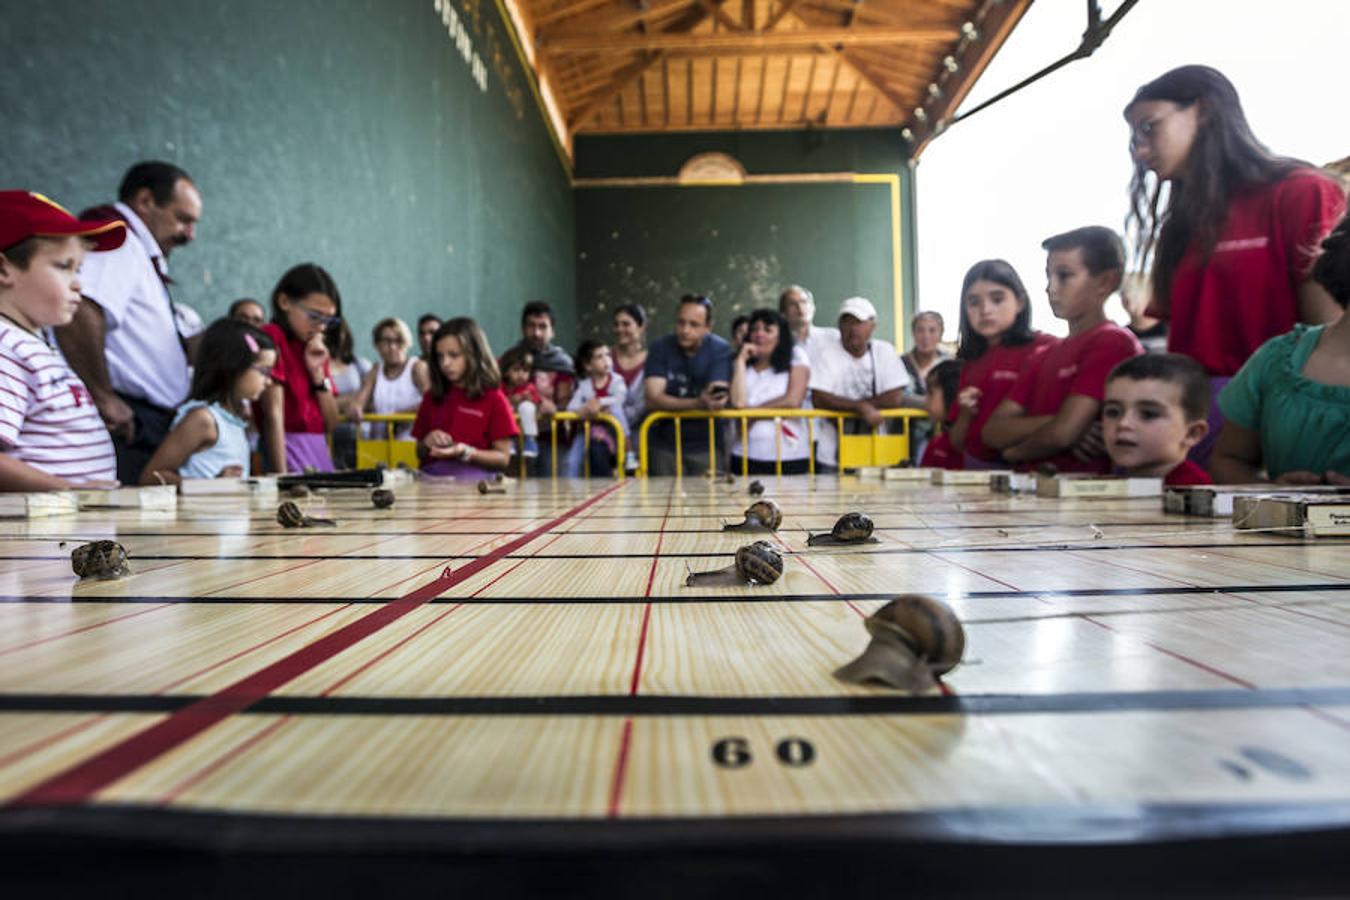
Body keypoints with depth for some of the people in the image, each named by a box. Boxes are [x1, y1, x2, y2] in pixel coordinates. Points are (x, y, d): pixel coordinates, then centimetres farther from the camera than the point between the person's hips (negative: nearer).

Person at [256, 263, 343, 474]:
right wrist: (282, 476, -20)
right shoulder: (271, 338, -5)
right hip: (289, 450, -6)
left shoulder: (314, 349, 14)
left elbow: (330, 423, 10)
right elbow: (273, 414, -14)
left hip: (320, 451, 6)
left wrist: (317, 371, -1)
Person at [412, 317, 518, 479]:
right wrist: (426, 444, 0)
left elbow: (503, 458, -1)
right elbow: (420, 455, 23)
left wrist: (466, 452, -15)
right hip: (432, 475, 4)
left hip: (475, 476, -4)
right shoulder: (432, 397, 16)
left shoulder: (494, 398, 2)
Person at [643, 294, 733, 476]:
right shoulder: (660, 347, -5)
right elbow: (653, 399, -16)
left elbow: (718, 400, -18)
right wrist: (699, 403, -31)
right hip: (664, 445, 1)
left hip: (706, 445, -1)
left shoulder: (721, 350, -8)